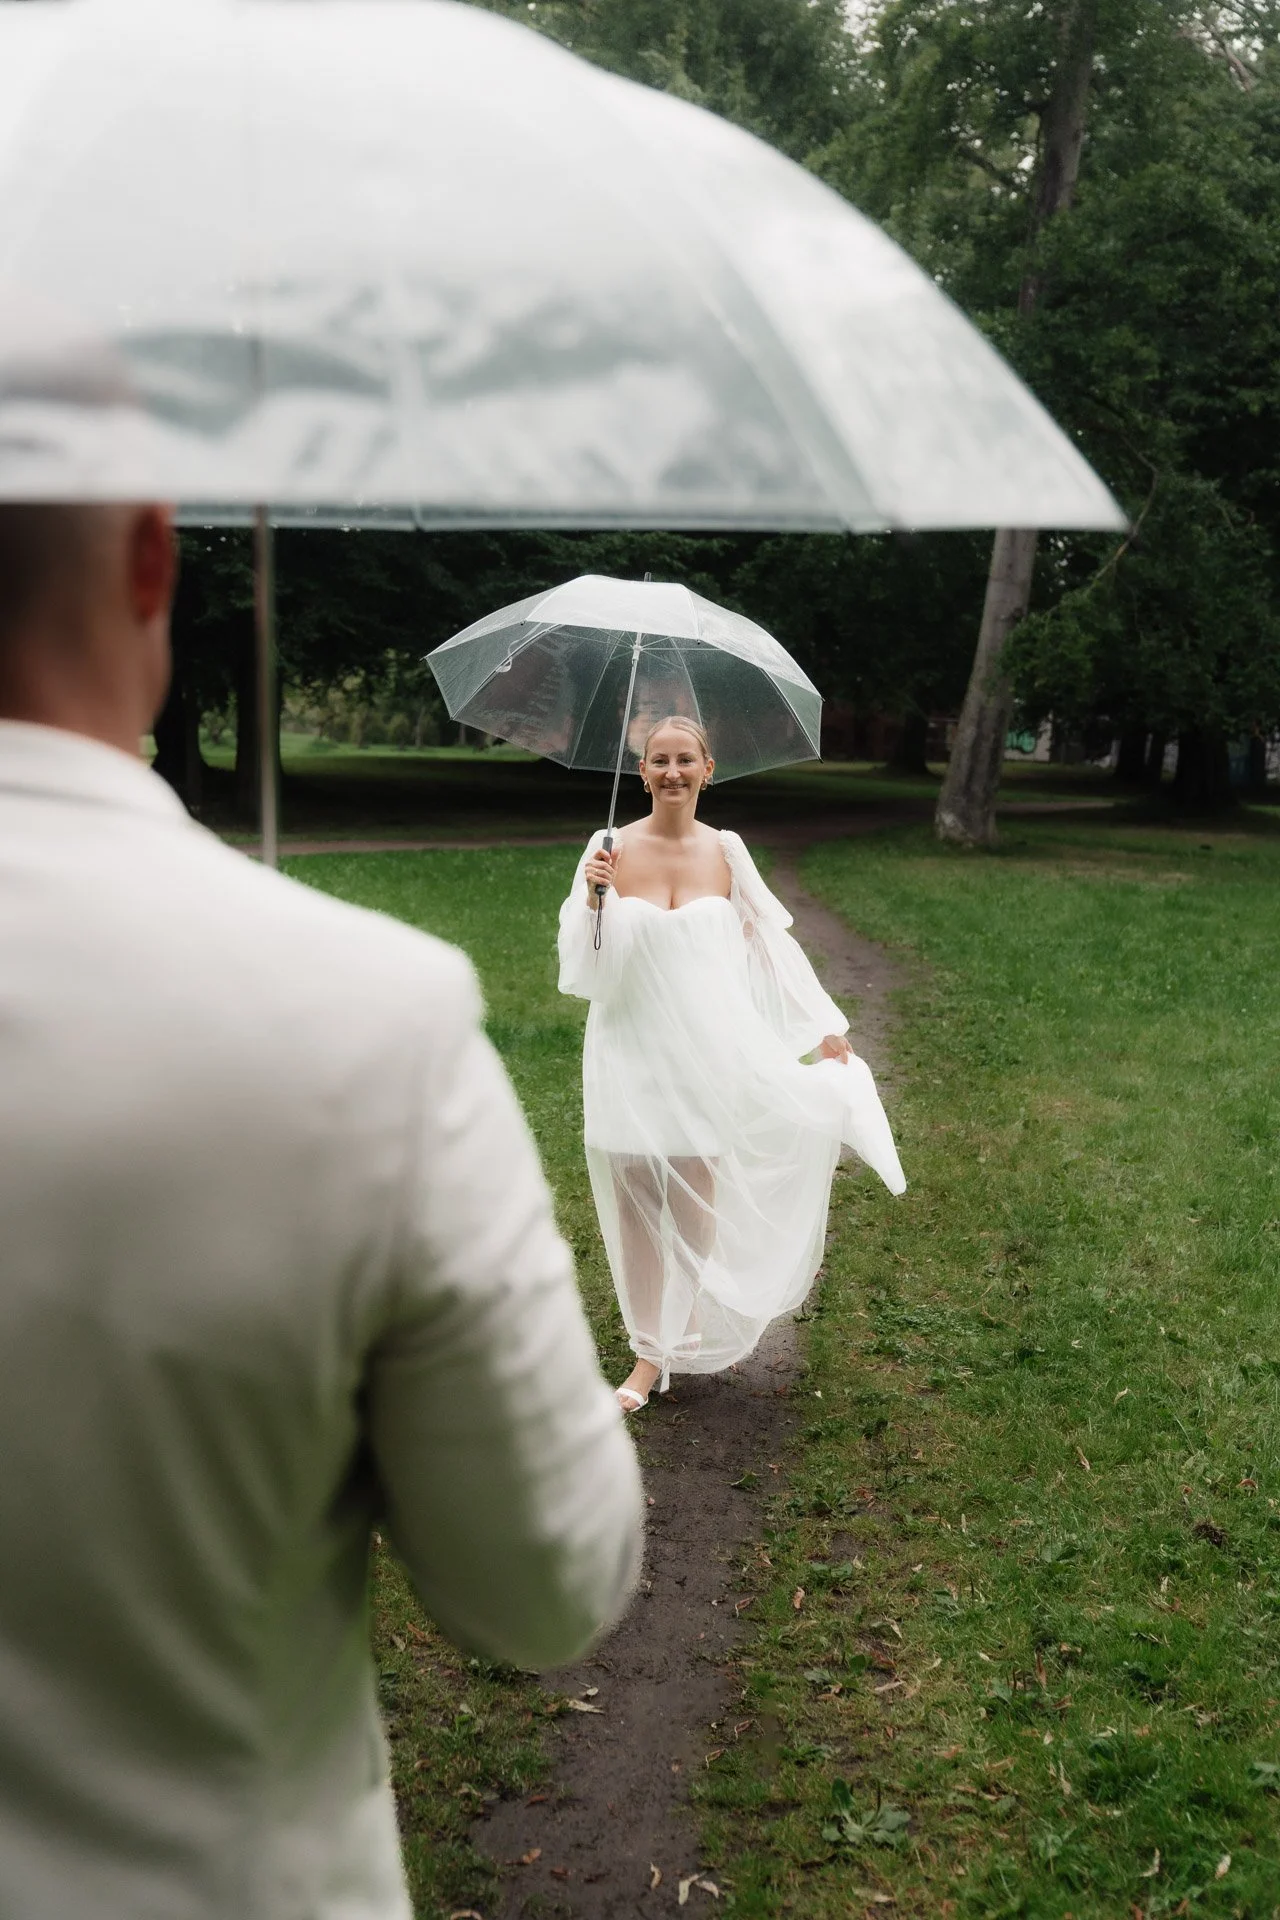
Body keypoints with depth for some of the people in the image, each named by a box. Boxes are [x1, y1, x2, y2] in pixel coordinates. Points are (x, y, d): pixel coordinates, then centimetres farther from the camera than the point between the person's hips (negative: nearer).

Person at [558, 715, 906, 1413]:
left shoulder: (725, 851, 1)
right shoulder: (611, 849, -4)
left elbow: (770, 942, 9)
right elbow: (582, 967, -7)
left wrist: (824, 1025, 10)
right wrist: (593, 899, -24)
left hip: (706, 1054, 1)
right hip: (631, 1058, -1)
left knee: (697, 1201, 4)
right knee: (635, 1204, 2)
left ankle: (687, 1335, 23)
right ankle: (650, 1353, 15)